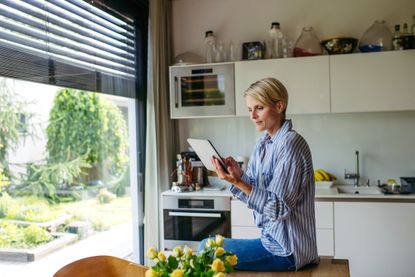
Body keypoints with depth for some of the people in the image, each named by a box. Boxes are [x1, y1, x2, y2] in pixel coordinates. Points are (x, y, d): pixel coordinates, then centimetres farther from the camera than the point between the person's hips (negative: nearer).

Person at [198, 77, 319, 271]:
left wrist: (238, 182, -29)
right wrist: (237, 175, -12)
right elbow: (254, 194, 6)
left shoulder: (290, 144, -19)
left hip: (286, 249, -8)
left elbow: (279, 208, -22)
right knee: (206, 246, 12)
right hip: (273, 238, 8)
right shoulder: (263, 143, 7)